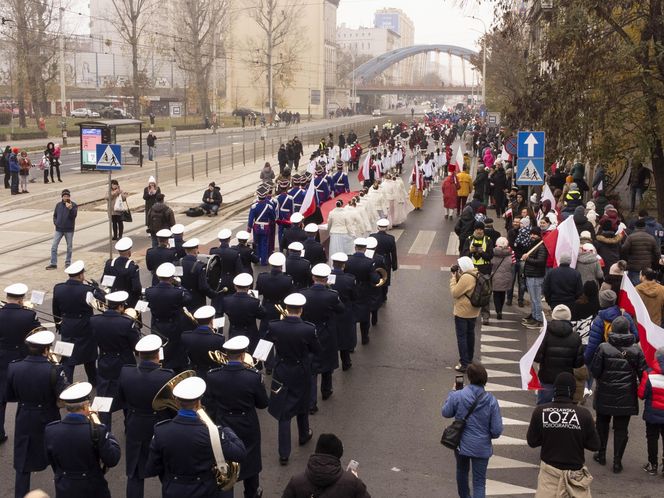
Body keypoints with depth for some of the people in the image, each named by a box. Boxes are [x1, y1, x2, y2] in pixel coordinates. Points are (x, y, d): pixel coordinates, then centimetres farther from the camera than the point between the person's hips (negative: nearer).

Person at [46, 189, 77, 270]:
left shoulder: (73, 205, -5)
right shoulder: (58, 205, 6)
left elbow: (74, 215, -18)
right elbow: (55, 215, 16)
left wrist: (70, 208, -33)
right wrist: (55, 222, -1)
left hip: (69, 230, -3)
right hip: (59, 229, 3)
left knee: (69, 247, 8)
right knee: (54, 246, -2)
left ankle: (68, 263, 22)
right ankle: (53, 264, 3)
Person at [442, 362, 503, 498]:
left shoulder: (457, 396, -19)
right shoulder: (491, 400, -18)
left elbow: (446, 413, 1)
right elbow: (497, 430, -14)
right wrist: (488, 435, 8)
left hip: (461, 444, 2)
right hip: (482, 447, -2)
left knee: (462, 471, 29)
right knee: (479, 482, 8)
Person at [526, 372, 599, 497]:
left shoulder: (540, 411, -13)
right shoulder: (583, 414, -16)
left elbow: (532, 441, -3)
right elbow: (594, 445, -5)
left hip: (549, 469, 1)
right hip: (576, 471, -1)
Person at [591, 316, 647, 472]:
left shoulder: (603, 347, -12)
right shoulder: (636, 350, -7)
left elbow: (594, 370, -10)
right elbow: (642, 373, -3)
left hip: (605, 396, 0)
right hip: (626, 398, 0)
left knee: (602, 424, 19)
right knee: (621, 429, 8)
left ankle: (601, 455, 28)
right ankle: (617, 462, 10)